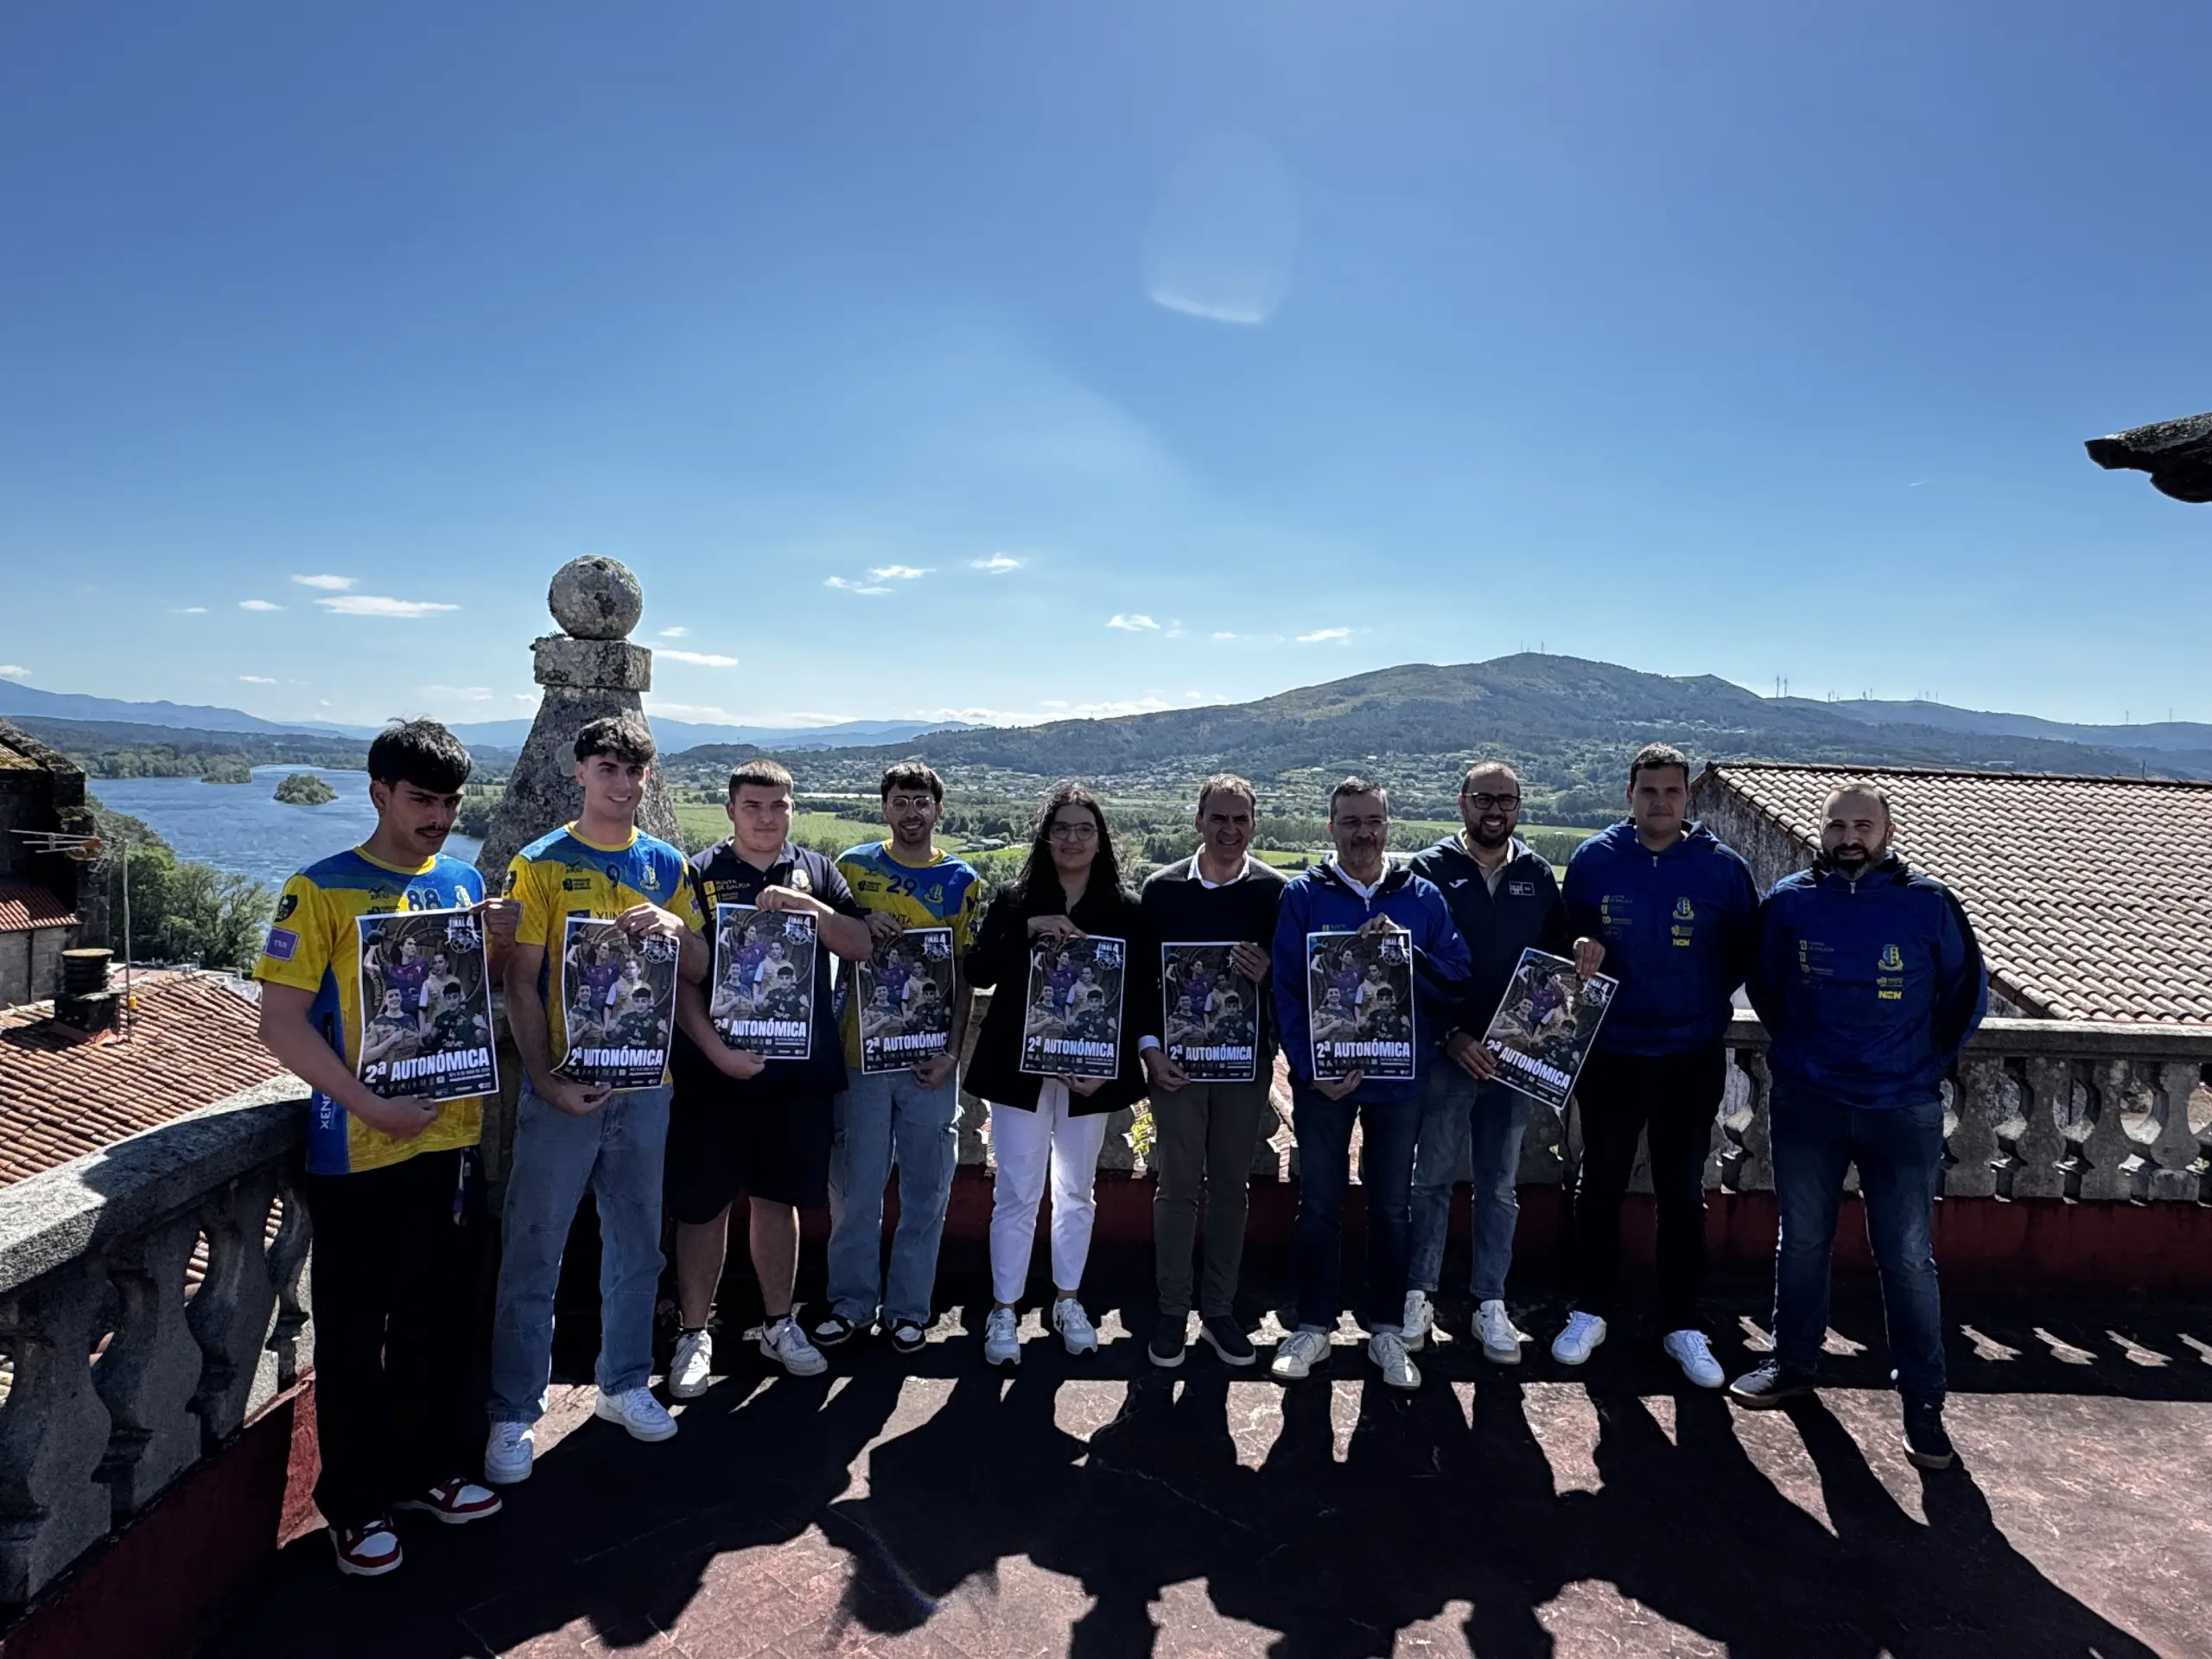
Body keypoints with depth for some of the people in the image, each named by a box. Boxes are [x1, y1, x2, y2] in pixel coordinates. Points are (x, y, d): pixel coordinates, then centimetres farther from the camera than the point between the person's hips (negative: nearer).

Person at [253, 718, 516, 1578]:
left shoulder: (464, 882, 6)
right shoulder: (321, 891, -9)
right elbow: (281, 1022, -12)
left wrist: (496, 943, -5)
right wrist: (370, 1105, -20)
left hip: (452, 1137, 5)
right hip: (358, 1151, -5)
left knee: (439, 1315, 17)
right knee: (355, 1330, 7)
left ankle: (431, 1466, 34)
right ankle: (357, 1505, 23)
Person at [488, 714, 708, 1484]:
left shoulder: (666, 864, 7)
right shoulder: (541, 863, -4)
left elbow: (697, 972, 10)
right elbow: (521, 984, -6)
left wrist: (677, 928, -12)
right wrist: (546, 1080, -15)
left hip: (645, 1083, 4)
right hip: (562, 1085, -4)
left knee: (637, 1246, 15)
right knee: (533, 1256, 3)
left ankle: (624, 1384, 31)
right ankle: (514, 1414, 17)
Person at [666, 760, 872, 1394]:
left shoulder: (815, 870, 7)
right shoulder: (699, 874, -2)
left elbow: (861, 947, -1)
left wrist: (807, 905, -15)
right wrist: (716, 1049, -17)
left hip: (801, 1068, 3)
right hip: (717, 1071, -2)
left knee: (778, 1197, 15)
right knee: (704, 1204, 6)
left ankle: (779, 1324, 29)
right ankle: (694, 1334, 21)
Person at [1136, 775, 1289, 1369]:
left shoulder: (1274, 891, 1)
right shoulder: (1162, 888, 1)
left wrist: (1268, 974, -18)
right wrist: (1149, 1046, -8)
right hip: (1176, 1061, -1)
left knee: (1230, 1186, 10)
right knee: (1178, 1186, 5)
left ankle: (1220, 1310, 23)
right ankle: (1172, 1312, 19)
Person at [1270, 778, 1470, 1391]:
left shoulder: (1421, 897, 3)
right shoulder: (1303, 895, -2)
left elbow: (1457, 983, -2)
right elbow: (1285, 990, -7)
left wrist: (1406, 950, -19)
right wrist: (1310, 1068, -16)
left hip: (1399, 1077, 2)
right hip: (1321, 1076, -1)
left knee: (1392, 1206, 11)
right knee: (1319, 1203, 9)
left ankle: (1387, 1330, 26)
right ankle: (1314, 1325, 23)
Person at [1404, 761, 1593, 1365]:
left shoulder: (1538, 877, 8)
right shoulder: (1429, 869, -3)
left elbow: (1559, 951, 14)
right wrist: (1450, 1034, -13)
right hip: (1445, 1052, -3)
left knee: (1500, 1185, 11)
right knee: (1432, 1177, 5)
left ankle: (1491, 1304, 22)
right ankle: (1420, 1296, 18)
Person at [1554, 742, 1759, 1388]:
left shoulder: (1723, 867, -4)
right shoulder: (1592, 859, -3)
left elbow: (1746, 952, 5)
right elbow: (1564, 935, 7)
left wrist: (1700, 1000, -5)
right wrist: (1579, 953, -14)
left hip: (1693, 1058, 0)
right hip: (1610, 1055, 1)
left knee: (1683, 1194, 11)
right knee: (1599, 1187, 11)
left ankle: (1682, 1326, 24)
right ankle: (1590, 1312, 26)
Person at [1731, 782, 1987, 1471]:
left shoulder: (1929, 904, -8)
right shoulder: (1788, 902, -3)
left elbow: (1967, 997, 5)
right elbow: (1764, 988, 13)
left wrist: (1921, 1067, 6)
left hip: (1904, 1112, -2)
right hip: (1806, 1105, 2)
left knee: (1907, 1257, 4)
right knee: (1801, 1242, 13)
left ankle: (1923, 1401, 17)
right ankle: (1793, 1365, 30)